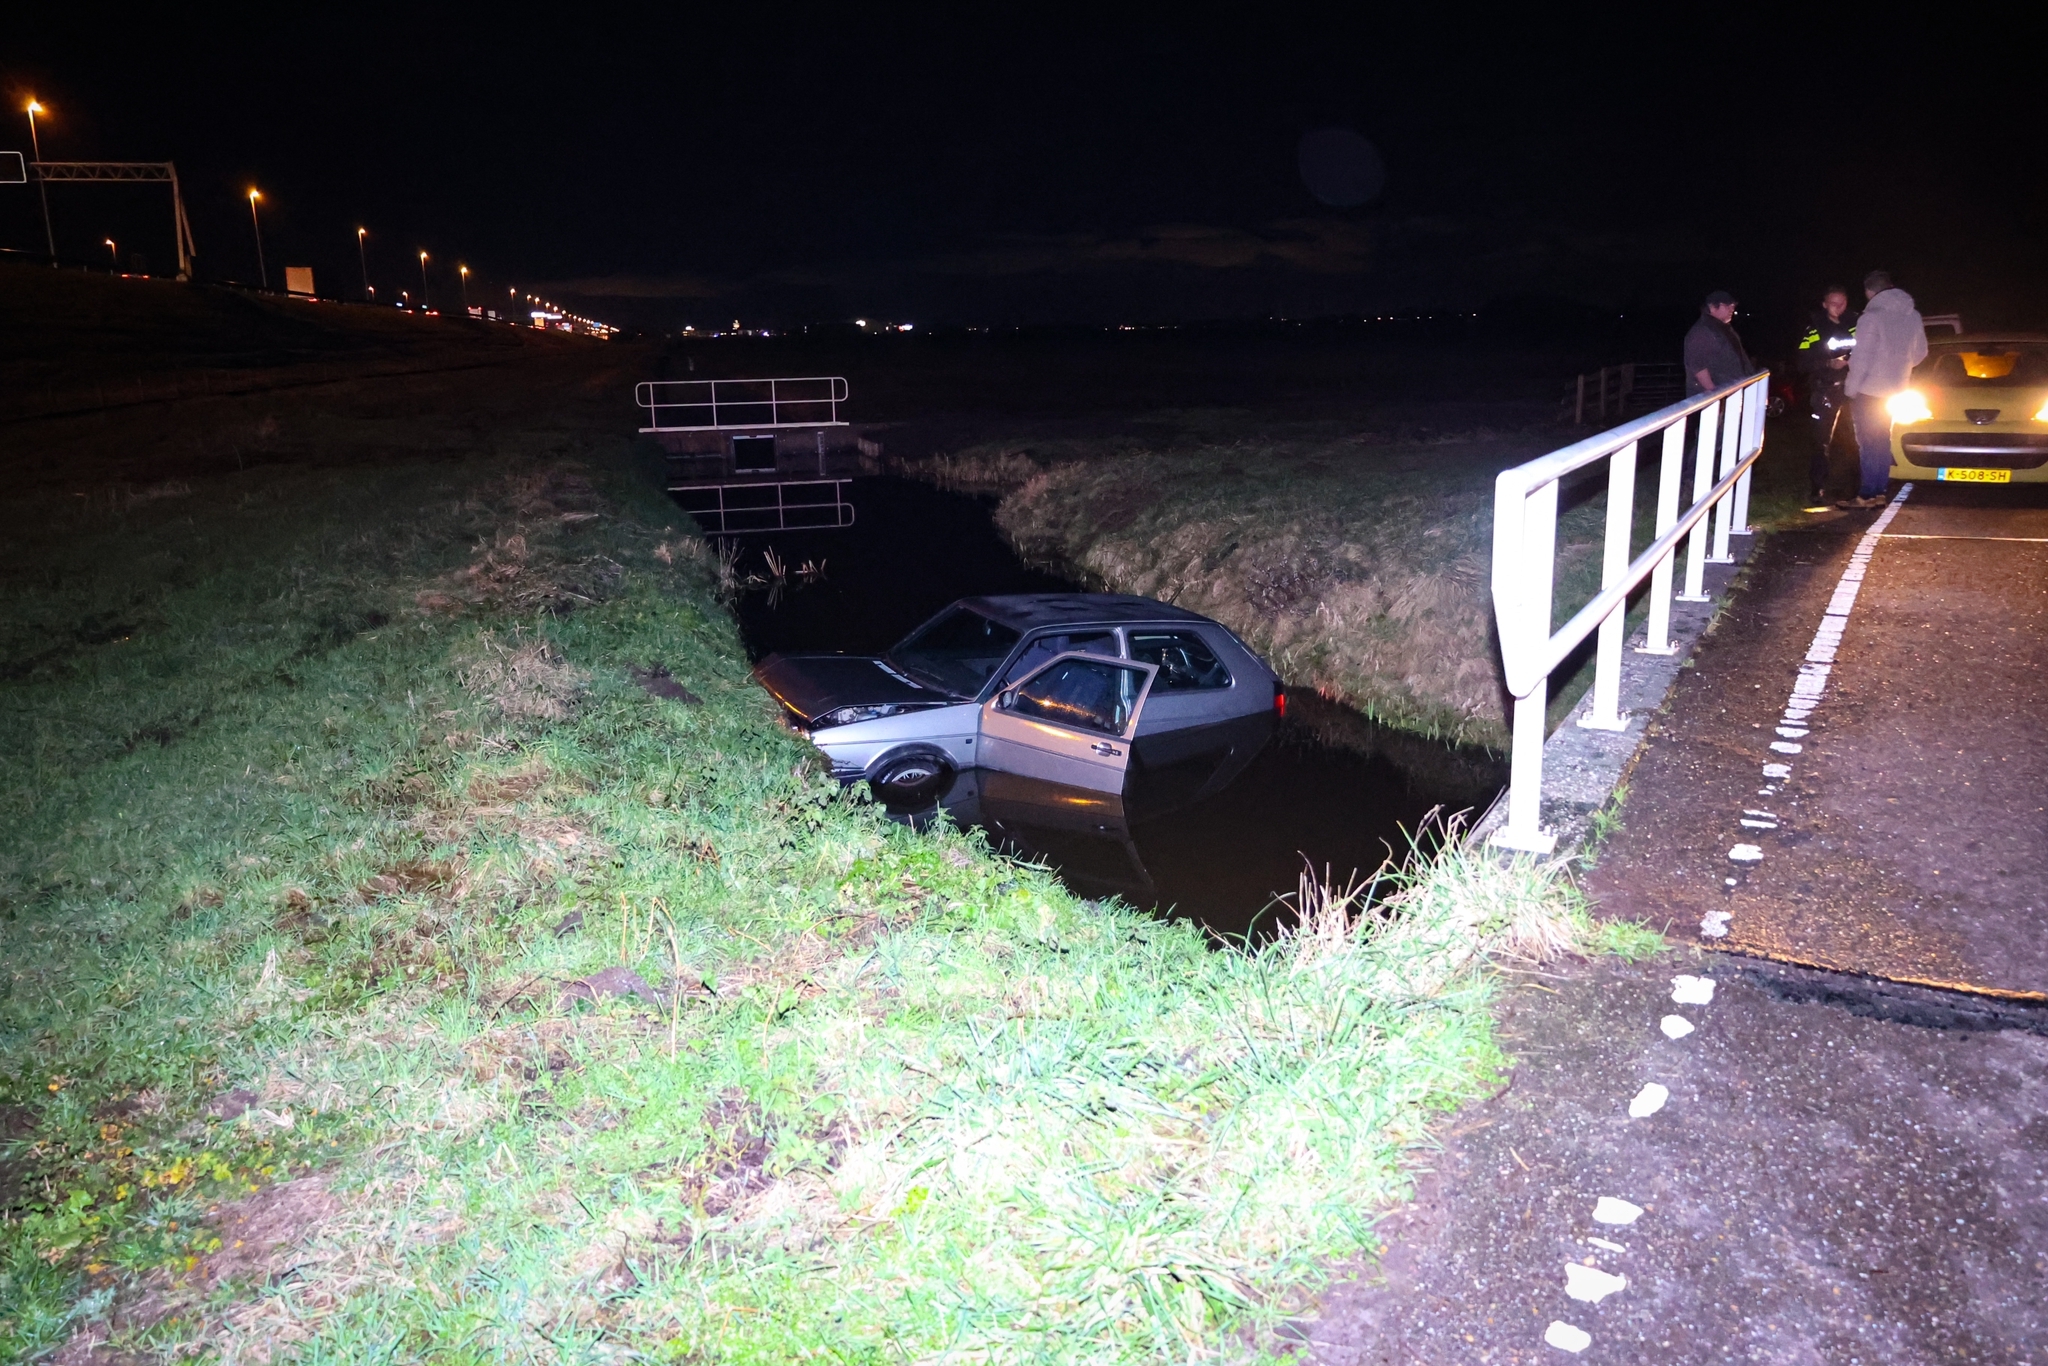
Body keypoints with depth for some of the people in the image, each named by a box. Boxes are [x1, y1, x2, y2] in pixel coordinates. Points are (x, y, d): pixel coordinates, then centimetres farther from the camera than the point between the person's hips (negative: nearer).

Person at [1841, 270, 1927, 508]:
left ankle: (1867, 495, -3)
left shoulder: (1872, 317, -17)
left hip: (1869, 391, -7)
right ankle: (1879, 492, 17)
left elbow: (1861, 359, -19)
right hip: (1894, 390, 7)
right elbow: (1920, 352, 13)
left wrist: (1850, 390, -11)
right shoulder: (1913, 316, 5)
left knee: (1869, 443, -3)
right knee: (1883, 442, 14)